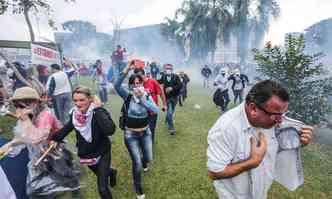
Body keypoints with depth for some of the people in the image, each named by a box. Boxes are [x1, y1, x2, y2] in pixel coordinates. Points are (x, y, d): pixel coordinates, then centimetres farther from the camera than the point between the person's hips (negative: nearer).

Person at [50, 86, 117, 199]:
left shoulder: (98, 112, -28)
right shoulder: (75, 114, -12)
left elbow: (110, 130, -45)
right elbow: (66, 128, 7)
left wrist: (97, 110, -42)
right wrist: (52, 138, -5)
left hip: (102, 153, -6)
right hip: (86, 154, 6)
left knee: (102, 188, -4)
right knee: (100, 174, 31)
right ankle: (111, 172, 64)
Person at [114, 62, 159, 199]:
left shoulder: (147, 96, -7)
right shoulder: (127, 96, -12)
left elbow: (156, 111, -23)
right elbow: (116, 85, -31)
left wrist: (142, 98, -31)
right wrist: (127, 70, -38)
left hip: (145, 132, 3)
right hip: (130, 134, -3)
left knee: (148, 159, 16)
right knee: (137, 163, -2)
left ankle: (142, 162, 58)